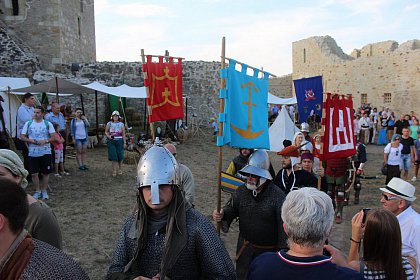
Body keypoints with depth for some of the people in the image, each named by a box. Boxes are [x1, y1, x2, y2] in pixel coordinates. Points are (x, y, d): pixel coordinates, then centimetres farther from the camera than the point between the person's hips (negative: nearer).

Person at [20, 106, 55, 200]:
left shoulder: (48, 124, 1)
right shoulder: (28, 123, 5)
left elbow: (53, 137, -2)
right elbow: (22, 137, 4)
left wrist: (45, 141, -19)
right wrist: (31, 140, -12)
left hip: (45, 153, -1)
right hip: (32, 153, 1)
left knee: (45, 173, 6)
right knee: (34, 173, 3)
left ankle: (44, 191, 23)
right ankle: (37, 191, 21)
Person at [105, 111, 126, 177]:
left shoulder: (121, 124, 6)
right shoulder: (109, 124, 6)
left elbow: (123, 134, 5)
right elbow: (106, 132, 12)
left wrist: (124, 142, -1)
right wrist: (108, 136, -10)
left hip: (119, 141, 0)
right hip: (111, 141, 0)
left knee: (120, 156, 1)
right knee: (113, 156, -5)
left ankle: (119, 169, 21)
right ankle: (114, 171, 2)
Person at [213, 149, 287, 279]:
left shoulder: (278, 196, -21)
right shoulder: (241, 191, -7)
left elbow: (283, 225, -17)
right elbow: (232, 209, 6)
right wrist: (222, 214, -16)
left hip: (268, 250, -3)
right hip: (244, 247, 4)